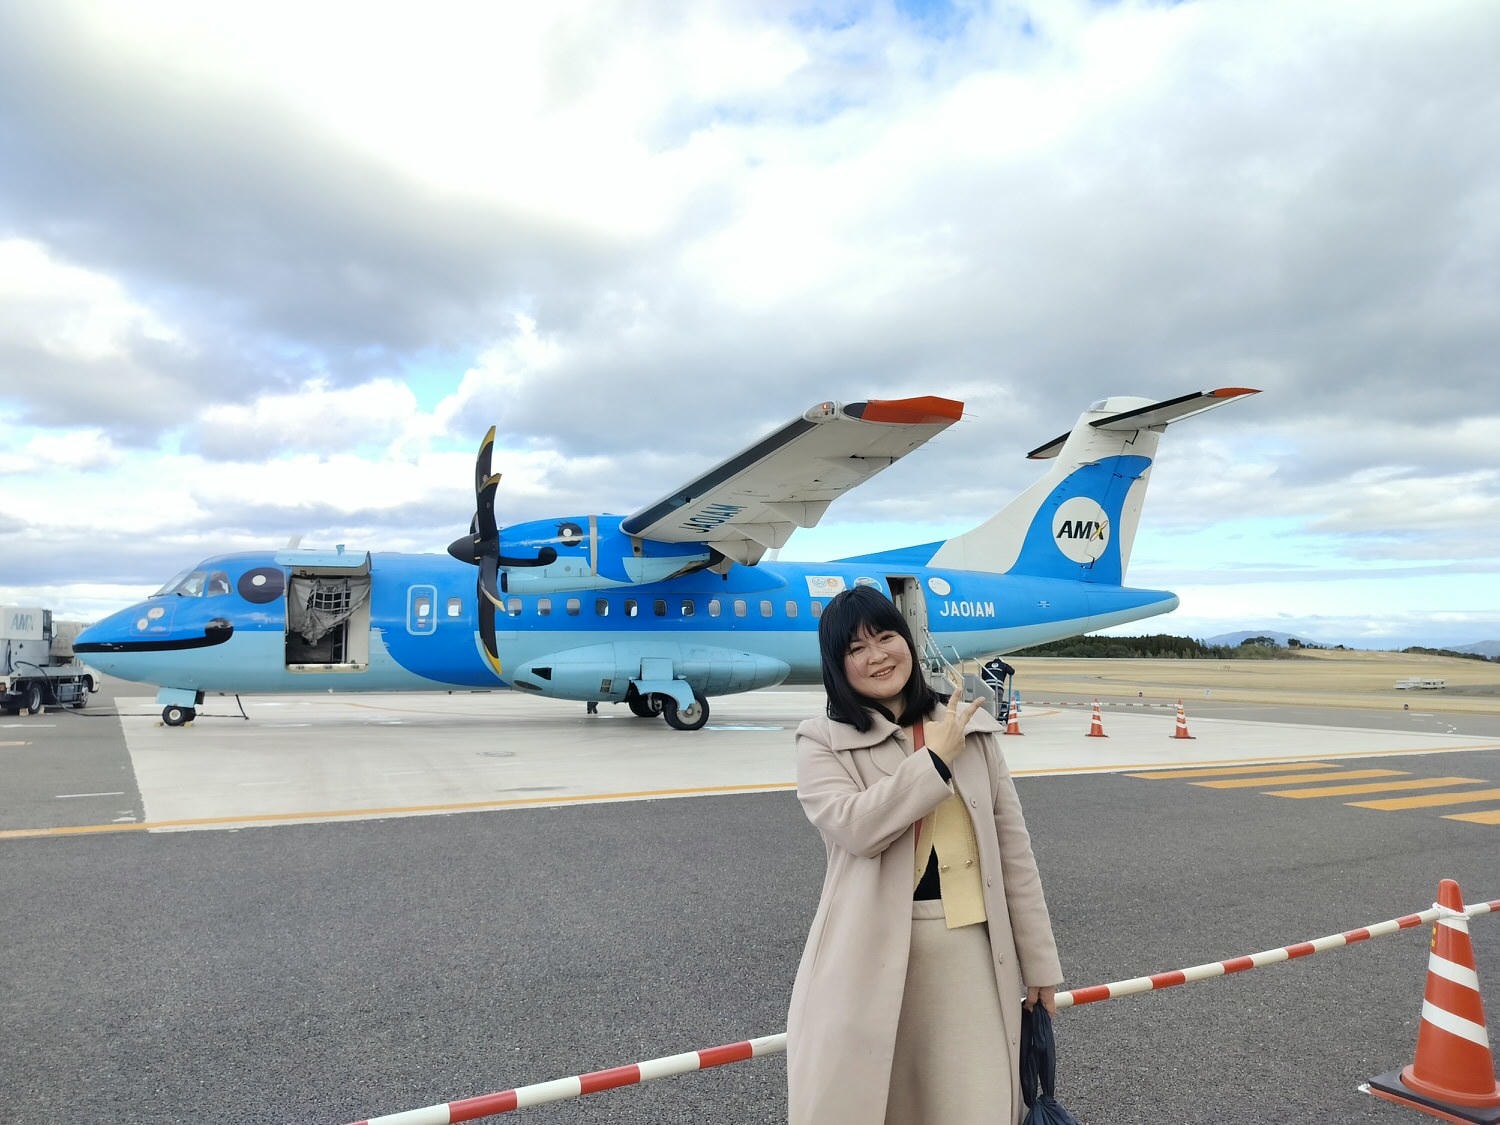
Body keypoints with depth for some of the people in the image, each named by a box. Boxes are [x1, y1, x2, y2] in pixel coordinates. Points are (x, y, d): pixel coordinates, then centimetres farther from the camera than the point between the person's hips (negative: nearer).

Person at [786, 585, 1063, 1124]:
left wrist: (1039, 959, 10)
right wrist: (936, 757, -13)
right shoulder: (822, 741, -3)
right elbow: (856, 826, -20)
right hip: (872, 956, -2)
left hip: (969, 948, 2)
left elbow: (1013, 847, 9)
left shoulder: (971, 727, 6)